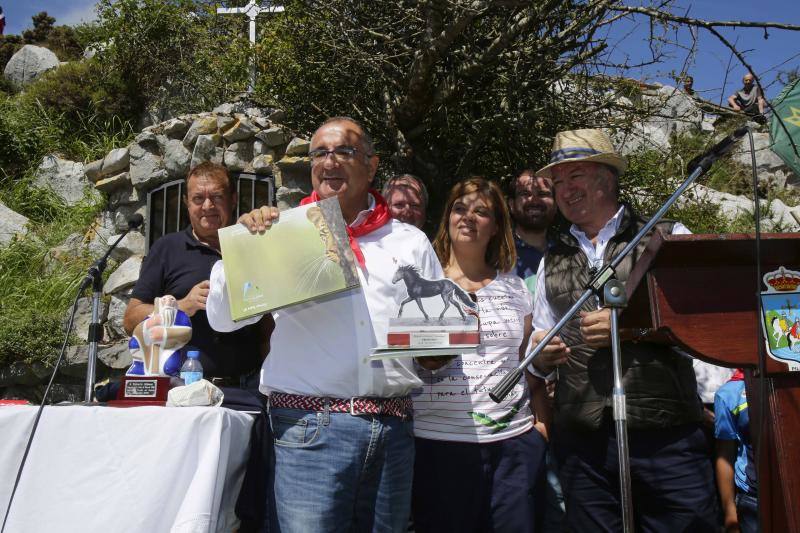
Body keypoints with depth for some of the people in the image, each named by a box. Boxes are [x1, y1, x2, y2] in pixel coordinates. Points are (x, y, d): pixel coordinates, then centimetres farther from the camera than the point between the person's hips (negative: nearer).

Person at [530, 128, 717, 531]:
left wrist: (632, 328, -12)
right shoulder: (552, 260, 17)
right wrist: (540, 355, -2)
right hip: (581, 442, 3)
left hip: (668, 437, -3)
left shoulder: (670, 238, 5)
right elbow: (538, 358, 20)